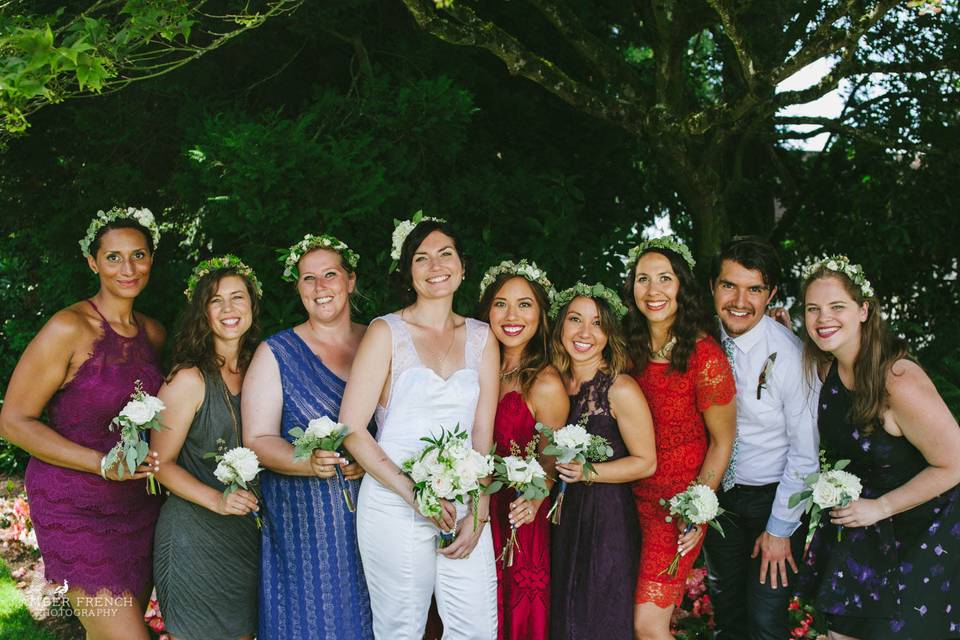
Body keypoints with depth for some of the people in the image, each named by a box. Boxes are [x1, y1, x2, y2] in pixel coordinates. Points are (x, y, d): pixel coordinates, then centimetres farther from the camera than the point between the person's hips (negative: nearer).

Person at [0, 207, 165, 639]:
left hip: (138, 504, 7)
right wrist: (102, 464, -22)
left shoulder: (153, 333, 7)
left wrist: (156, 456, 2)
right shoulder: (69, 328, -13)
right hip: (75, 506, -6)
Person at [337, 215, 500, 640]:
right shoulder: (386, 332, -2)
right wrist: (413, 492, -15)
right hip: (394, 506, -3)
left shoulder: (480, 338, 9)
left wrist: (478, 514, -4)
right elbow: (351, 428, -7)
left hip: (464, 505, 4)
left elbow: (483, 435, 7)